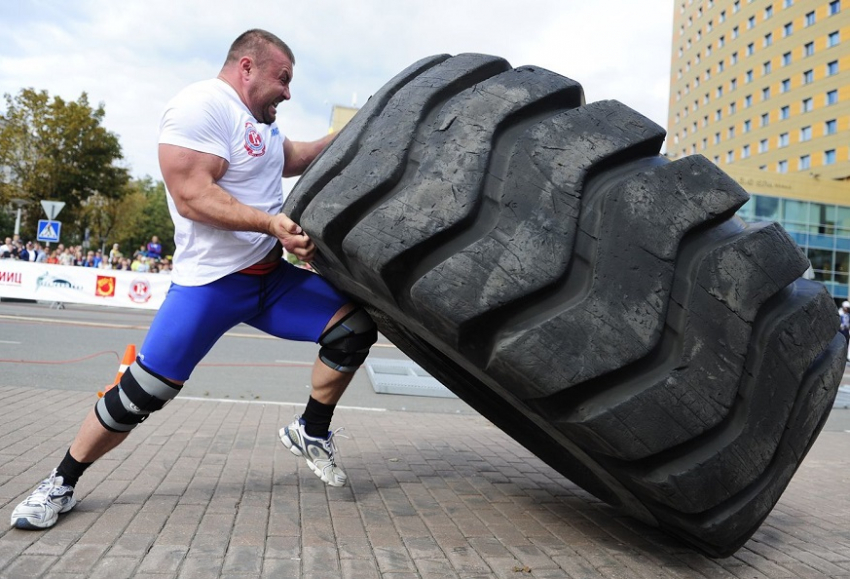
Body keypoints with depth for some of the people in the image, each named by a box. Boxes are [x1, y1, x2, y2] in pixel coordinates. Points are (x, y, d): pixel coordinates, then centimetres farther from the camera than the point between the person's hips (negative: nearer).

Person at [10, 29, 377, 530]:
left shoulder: (260, 121, 15)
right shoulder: (203, 105, -14)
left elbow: (292, 159, 33)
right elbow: (191, 196, -24)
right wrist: (271, 222, -31)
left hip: (272, 278, 8)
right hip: (211, 283, -8)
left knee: (355, 325, -4)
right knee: (141, 394, -4)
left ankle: (310, 433, 12)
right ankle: (61, 485, 20)